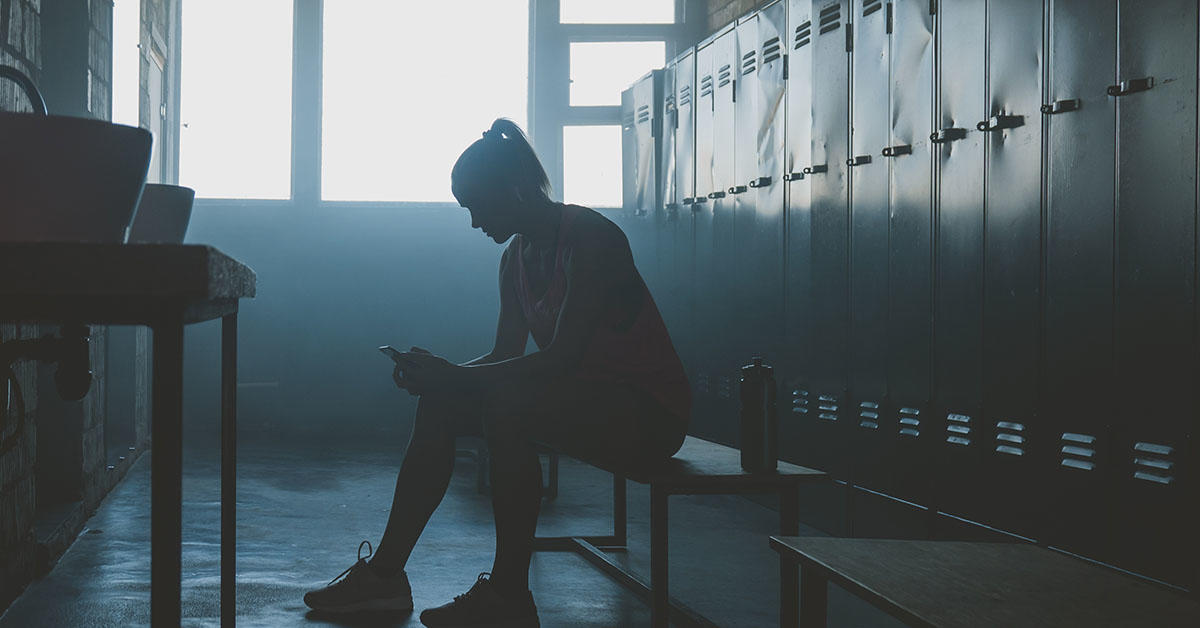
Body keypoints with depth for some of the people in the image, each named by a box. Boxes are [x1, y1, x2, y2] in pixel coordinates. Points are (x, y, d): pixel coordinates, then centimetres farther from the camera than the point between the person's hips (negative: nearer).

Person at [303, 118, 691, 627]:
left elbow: (562, 360, -28)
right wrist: (440, 375, -9)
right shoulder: (517, 257, 9)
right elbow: (504, 356, 10)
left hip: (650, 411, -9)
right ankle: (386, 573, -2)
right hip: (586, 401, 9)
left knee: (508, 405, -33)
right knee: (440, 404, -3)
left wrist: (456, 376, -27)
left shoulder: (592, 238, -19)